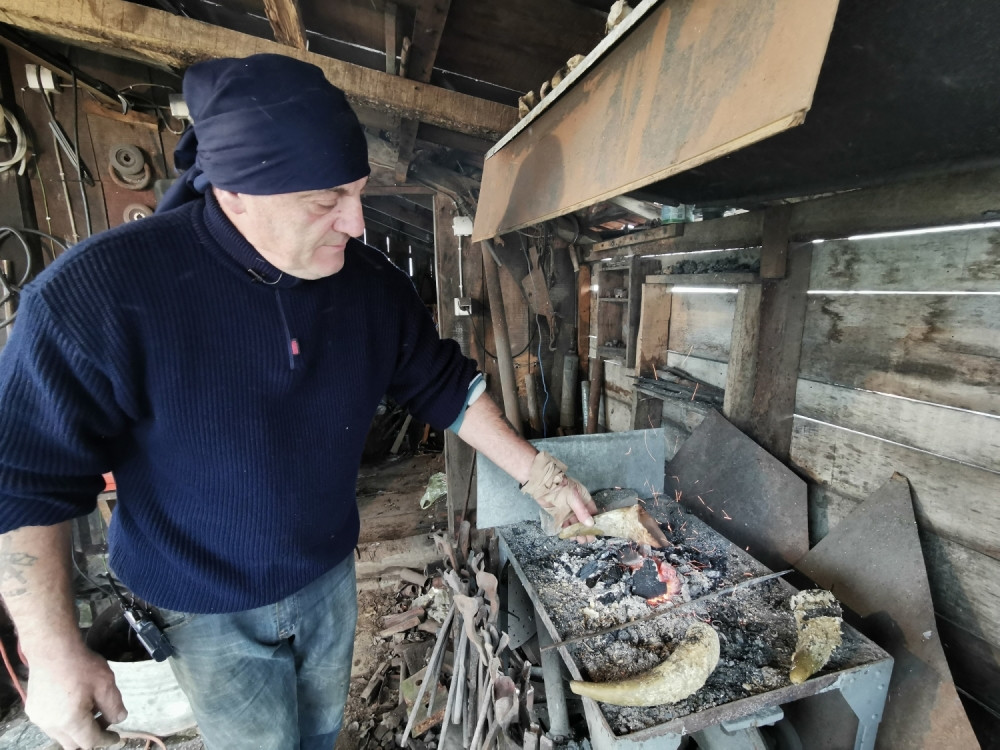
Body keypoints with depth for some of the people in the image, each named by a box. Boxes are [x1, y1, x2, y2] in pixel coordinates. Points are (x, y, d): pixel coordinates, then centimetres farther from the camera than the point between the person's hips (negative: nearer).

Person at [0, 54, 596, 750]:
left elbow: (446, 387, -6)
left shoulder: (374, 282, -13)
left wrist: (540, 475, -7)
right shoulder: (96, 295, -26)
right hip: (210, 610, -3)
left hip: (329, 576, 4)